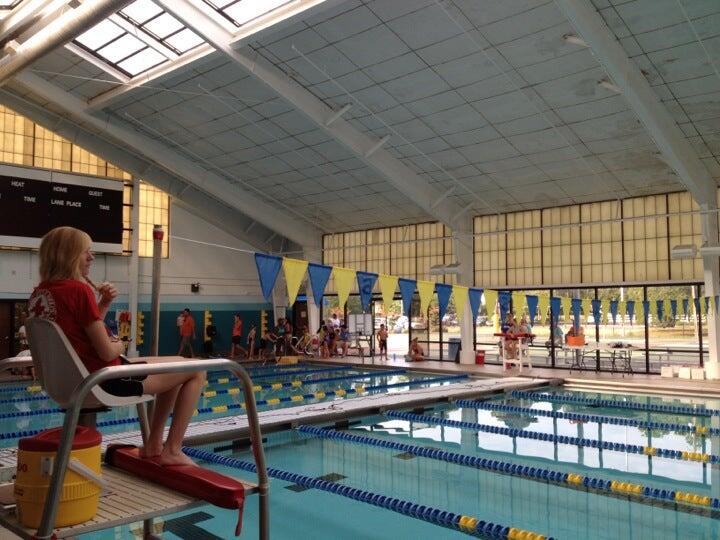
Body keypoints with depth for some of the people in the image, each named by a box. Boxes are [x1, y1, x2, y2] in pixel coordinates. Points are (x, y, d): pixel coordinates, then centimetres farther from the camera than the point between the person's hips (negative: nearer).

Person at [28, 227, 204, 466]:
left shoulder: (39, 293, 6)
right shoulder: (79, 289, -21)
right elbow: (107, 353, -22)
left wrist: (104, 303, 5)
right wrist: (119, 344, 1)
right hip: (105, 380, -10)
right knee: (196, 370, -1)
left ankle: (153, 445, 28)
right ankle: (172, 451, 4)